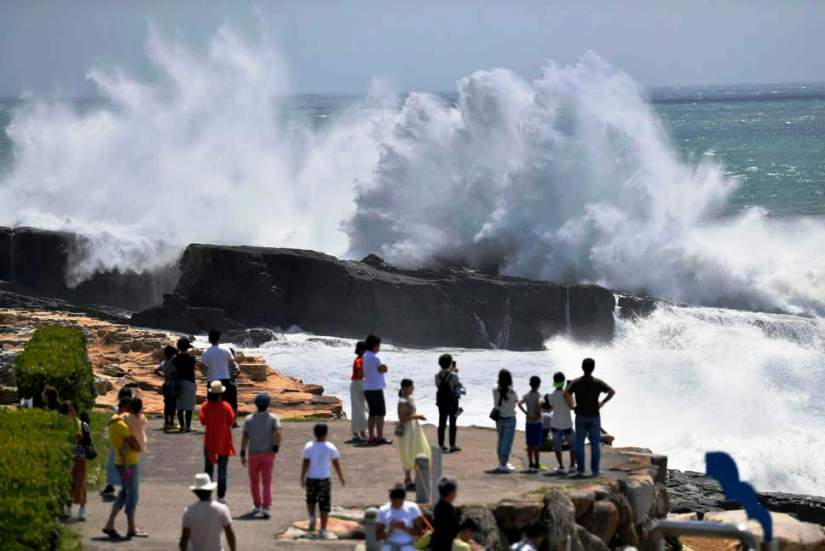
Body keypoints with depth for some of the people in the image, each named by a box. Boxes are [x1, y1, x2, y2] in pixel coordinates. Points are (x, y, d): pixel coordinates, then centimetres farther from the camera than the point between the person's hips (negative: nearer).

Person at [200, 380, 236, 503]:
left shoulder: (205, 406, -9)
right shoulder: (226, 407, -12)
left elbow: (203, 422, -9)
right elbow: (231, 423, -8)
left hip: (209, 442, 1)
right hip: (224, 442, -1)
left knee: (208, 470, 11)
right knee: (222, 471, 6)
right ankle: (221, 497, 6)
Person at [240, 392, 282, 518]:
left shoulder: (249, 419, 0)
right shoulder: (273, 418, -3)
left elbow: (245, 437, -5)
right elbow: (278, 433, -18)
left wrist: (242, 454, -2)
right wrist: (276, 448, -10)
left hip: (253, 454, 1)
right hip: (268, 454, -1)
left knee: (254, 481, 16)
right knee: (267, 482, -1)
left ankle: (257, 506, 22)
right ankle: (266, 508, -13)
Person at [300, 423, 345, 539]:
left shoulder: (309, 446, -3)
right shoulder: (330, 447, -3)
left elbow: (305, 463, -8)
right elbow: (336, 464, 2)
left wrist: (302, 478, -2)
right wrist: (341, 478, 14)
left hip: (311, 478, 1)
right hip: (324, 479, -1)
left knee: (311, 500, 25)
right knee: (325, 506, 4)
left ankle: (312, 517, 0)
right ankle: (322, 531, 2)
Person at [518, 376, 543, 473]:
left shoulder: (526, 395, 3)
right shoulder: (539, 395, -10)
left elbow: (519, 403, -11)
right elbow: (540, 403, -30)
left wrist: (526, 413, -6)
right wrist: (538, 414, -17)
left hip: (528, 422, 4)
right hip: (537, 422, -4)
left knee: (530, 445, 9)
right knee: (536, 445, 1)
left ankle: (531, 464, 12)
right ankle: (536, 465, 2)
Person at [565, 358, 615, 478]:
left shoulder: (576, 382, -4)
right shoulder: (598, 382, -5)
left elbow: (566, 394, -20)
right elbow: (612, 392, -15)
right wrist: (602, 403, -3)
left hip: (580, 417, 0)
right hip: (594, 417, 0)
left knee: (579, 445, 6)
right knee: (595, 445, 7)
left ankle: (580, 470, 3)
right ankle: (595, 470, 6)